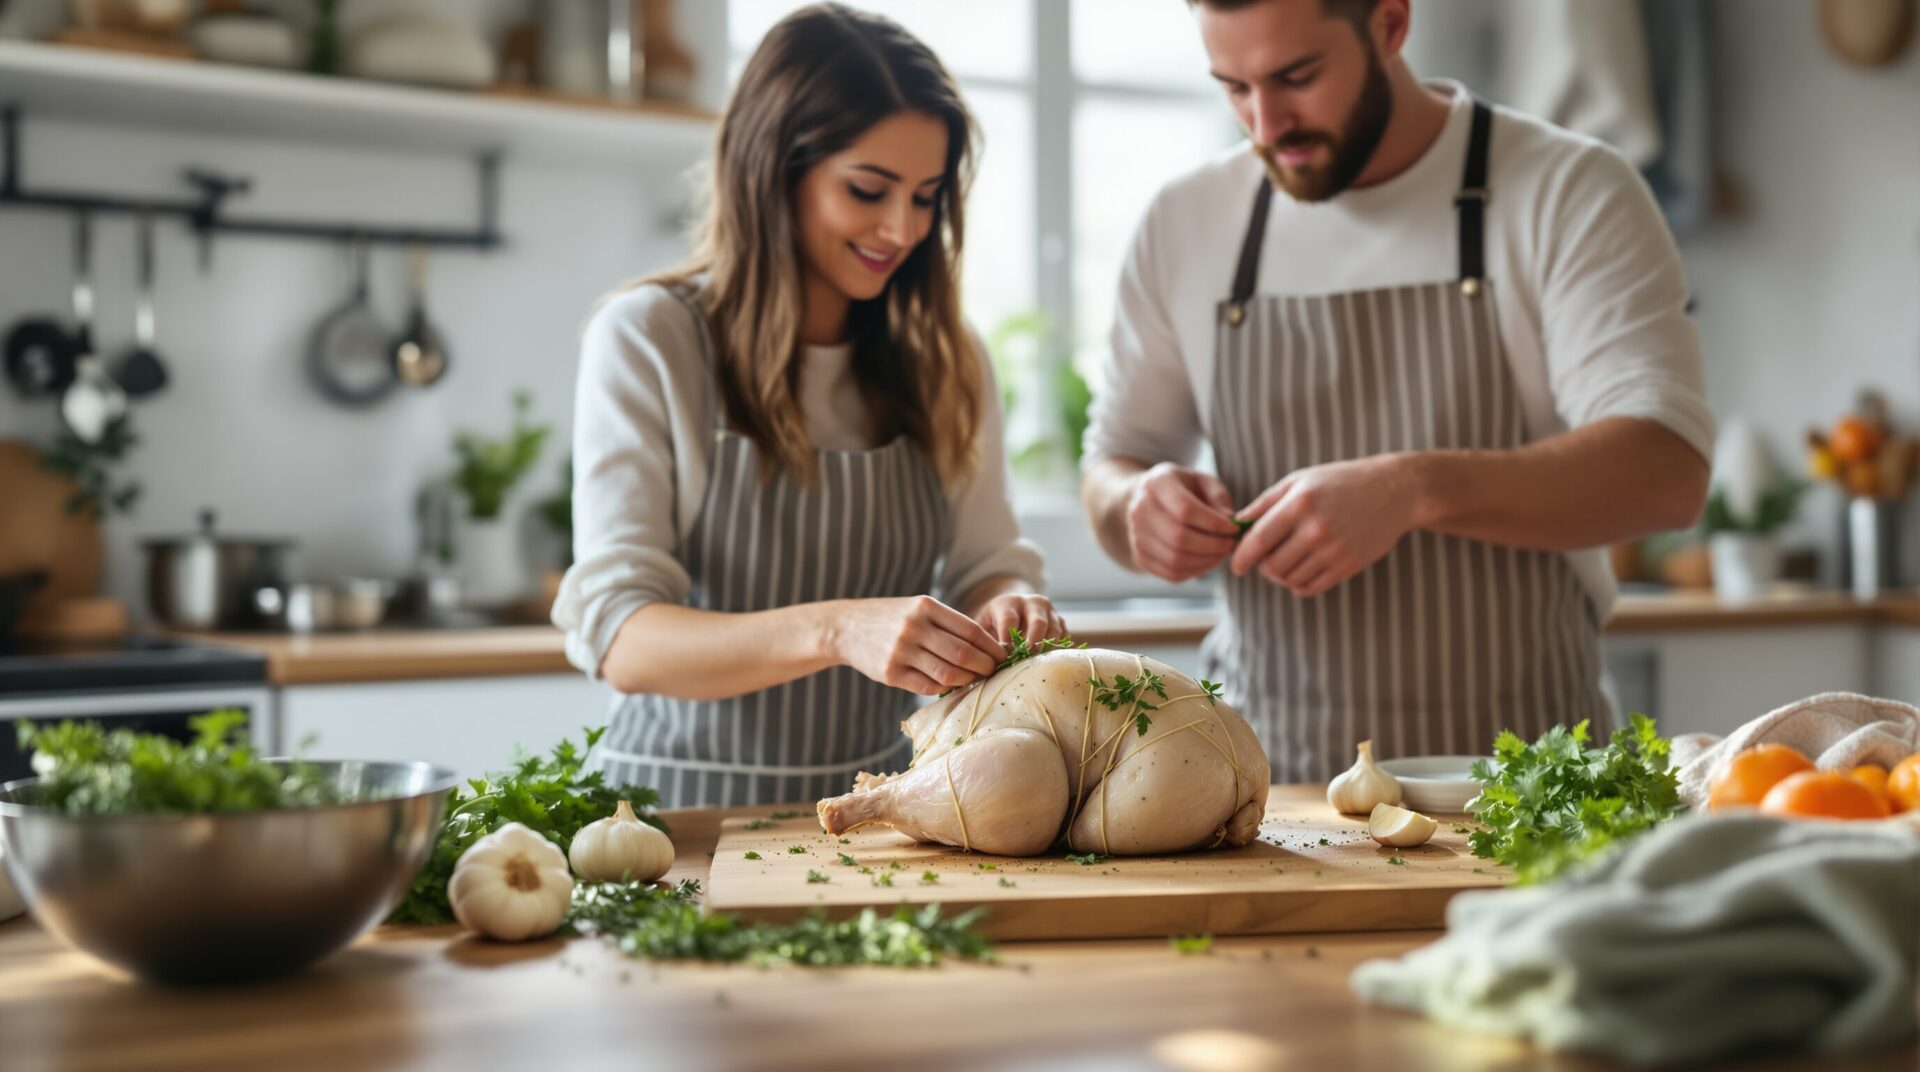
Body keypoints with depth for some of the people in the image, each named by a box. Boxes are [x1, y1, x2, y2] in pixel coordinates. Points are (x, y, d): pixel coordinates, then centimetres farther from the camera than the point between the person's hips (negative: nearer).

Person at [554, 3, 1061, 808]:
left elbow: (986, 560, 11)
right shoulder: (647, 340, -5)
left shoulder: (945, 357, 10)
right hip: (684, 801, -5)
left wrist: (1007, 606, -13)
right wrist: (836, 629, -29)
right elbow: (621, 639, -13)